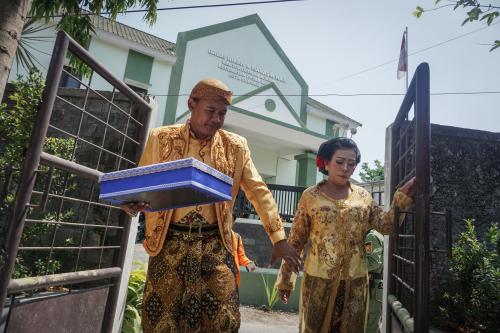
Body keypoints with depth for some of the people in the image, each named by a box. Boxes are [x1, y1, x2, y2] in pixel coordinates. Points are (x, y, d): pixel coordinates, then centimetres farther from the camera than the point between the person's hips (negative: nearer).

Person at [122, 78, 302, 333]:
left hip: (215, 246, 1)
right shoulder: (160, 138, 3)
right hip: (170, 244, 0)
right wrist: (131, 201, -15)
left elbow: (259, 192, 6)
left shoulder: (236, 146, 4)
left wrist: (279, 238, 1)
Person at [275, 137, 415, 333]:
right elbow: (295, 241, -2)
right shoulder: (310, 196, -5)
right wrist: (285, 279, -1)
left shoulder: (362, 196, 5)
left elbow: (386, 225, -2)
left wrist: (403, 197, -14)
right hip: (318, 280, -2)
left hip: (355, 282, 3)